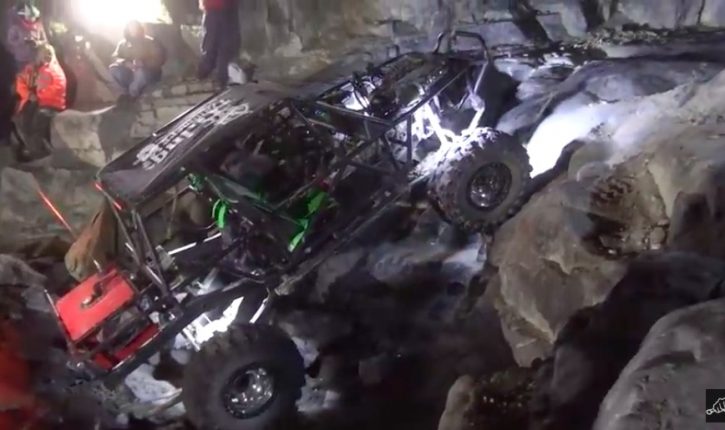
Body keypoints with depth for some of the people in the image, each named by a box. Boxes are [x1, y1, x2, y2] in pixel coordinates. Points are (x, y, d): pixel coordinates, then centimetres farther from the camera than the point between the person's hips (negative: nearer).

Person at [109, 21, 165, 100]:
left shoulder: (150, 42, -4)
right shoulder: (123, 44, 6)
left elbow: (160, 59, -14)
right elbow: (116, 58, -3)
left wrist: (143, 62, -30)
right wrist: (126, 63, -27)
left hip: (150, 74, -3)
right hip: (130, 74, 4)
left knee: (140, 72, -37)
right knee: (114, 68, -21)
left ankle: (133, 95, -15)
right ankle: (126, 92, -10)